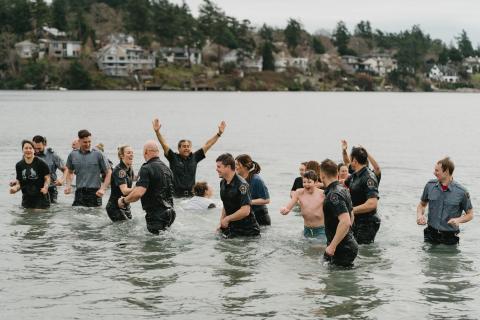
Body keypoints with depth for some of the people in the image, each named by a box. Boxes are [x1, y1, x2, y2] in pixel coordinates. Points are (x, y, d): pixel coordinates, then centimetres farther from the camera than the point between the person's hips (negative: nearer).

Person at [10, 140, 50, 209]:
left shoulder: (41, 163, -8)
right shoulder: (19, 165, 5)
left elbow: (47, 178, -2)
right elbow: (19, 182, 11)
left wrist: (45, 187, -21)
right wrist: (15, 188, -9)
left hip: (41, 198, -4)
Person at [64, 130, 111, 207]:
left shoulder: (98, 154, -3)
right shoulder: (73, 155, 8)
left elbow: (109, 173, 0)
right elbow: (70, 172, 22)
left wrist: (103, 189, -10)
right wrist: (68, 185, 5)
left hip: (94, 192, -3)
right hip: (79, 193, 3)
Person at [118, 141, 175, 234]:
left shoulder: (146, 169, -15)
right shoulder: (167, 169, 14)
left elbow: (138, 193, -26)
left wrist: (124, 200, -8)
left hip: (156, 215, -9)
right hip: (169, 212, 9)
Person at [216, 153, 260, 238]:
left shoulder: (241, 185, -21)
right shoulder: (222, 183, 6)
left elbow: (245, 211, -28)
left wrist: (227, 219, -17)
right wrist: (221, 222, 8)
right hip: (232, 228, 7)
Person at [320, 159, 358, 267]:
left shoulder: (333, 195, -22)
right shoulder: (343, 190, 11)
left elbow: (345, 222, -32)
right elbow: (351, 216, 23)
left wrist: (332, 246, -28)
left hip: (343, 249, -10)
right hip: (348, 244, 10)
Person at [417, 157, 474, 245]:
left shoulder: (461, 192, -11)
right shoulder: (430, 185, -1)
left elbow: (470, 214, 0)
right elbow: (422, 204, 14)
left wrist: (458, 220, -20)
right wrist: (419, 215, -7)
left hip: (450, 237, -3)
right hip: (431, 234, 3)